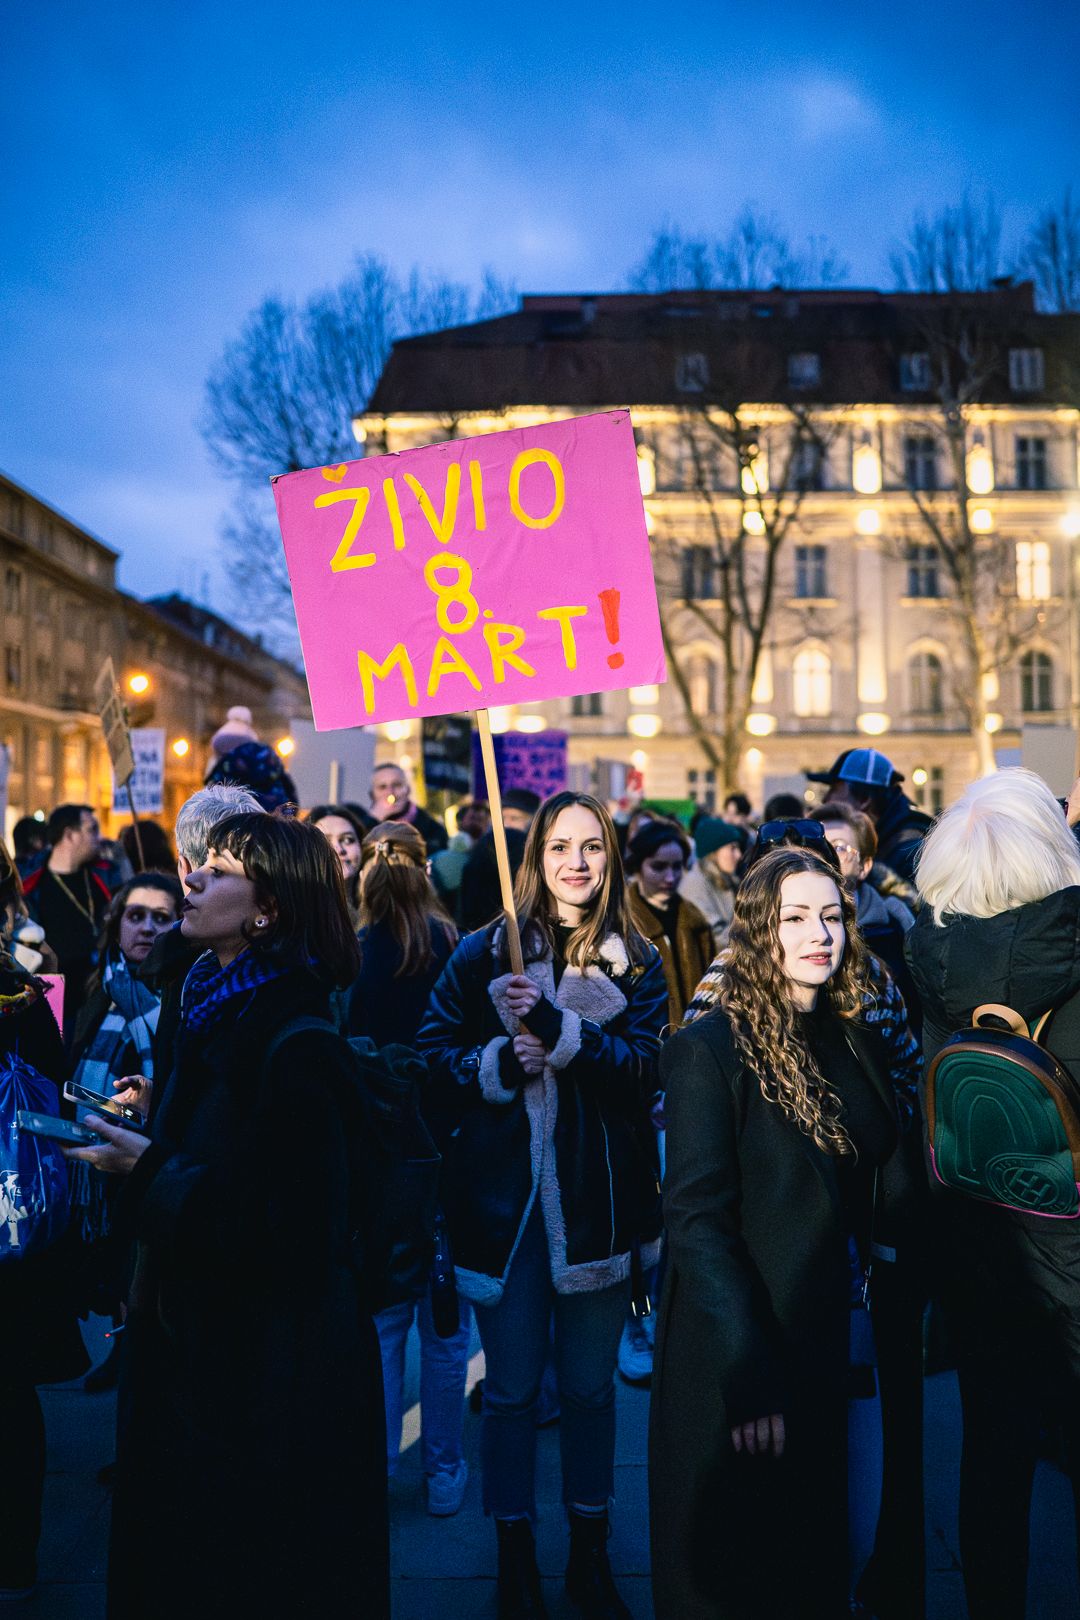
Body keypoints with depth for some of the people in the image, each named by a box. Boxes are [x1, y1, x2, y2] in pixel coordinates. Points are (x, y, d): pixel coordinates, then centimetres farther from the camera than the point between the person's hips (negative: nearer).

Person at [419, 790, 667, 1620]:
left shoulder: (637, 962, 1)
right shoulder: (484, 951, 1)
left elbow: (646, 1066, -12)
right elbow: (433, 1051, 1)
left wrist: (558, 1029, -25)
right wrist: (498, 1062, -16)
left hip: (600, 1198, 1)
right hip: (503, 1196, 0)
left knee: (590, 1387, 15)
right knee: (511, 1389, 12)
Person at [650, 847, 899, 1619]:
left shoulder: (857, 1045, 3)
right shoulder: (709, 1049, -17)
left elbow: (864, 1200, 8)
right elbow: (697, 1222, -20)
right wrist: (749, 1376, -23)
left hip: (823, 1346, 6)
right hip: (731, 1360, -6)